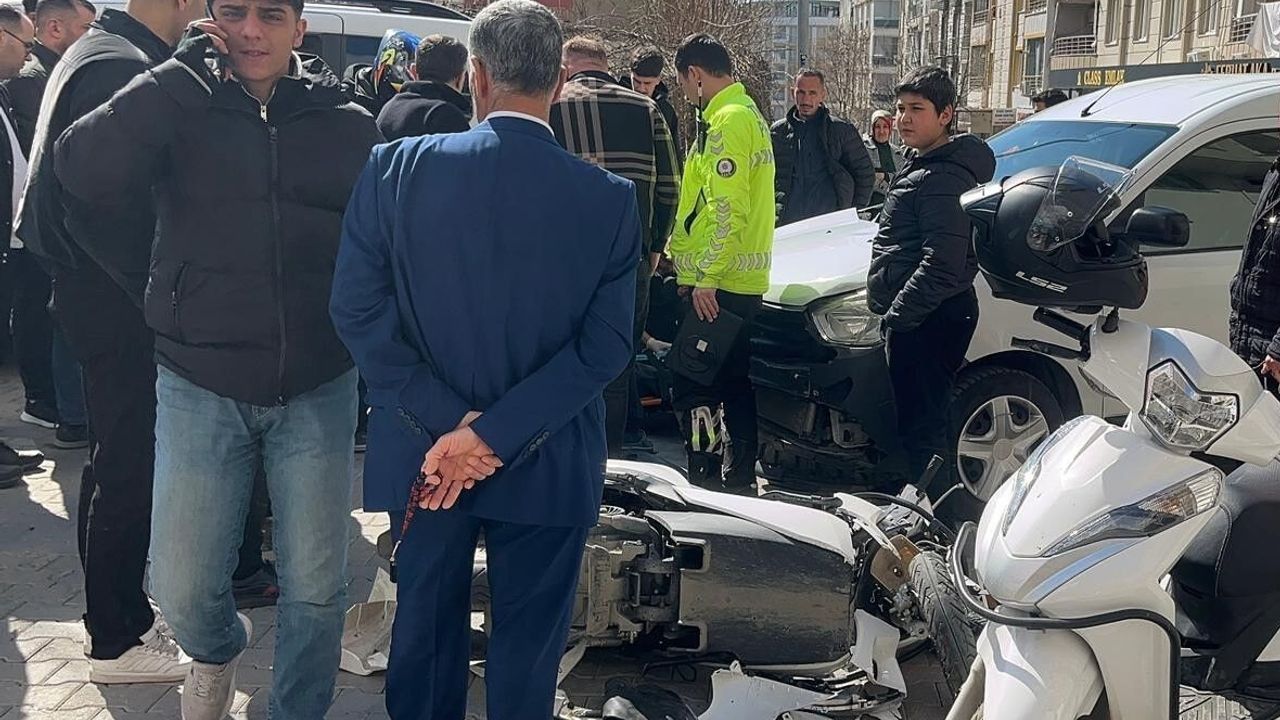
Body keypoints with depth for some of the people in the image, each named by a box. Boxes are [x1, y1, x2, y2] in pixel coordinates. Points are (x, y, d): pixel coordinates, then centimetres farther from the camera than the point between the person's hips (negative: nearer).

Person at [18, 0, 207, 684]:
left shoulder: (103, 55, 14)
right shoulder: (121, 69, -19)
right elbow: (107, 212, -26)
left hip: (102, 294, 11)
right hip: (116, 302, -11)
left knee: (118, 462, 19)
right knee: (127, 469, 0)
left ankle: (124, 609, 33)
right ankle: (117, 640, 12)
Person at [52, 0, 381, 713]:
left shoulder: (348, 124, 1)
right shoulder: (180, 105, -3)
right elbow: (85, 171, -21)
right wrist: (185, 67, -20)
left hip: (318, 391, 1)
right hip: (200, 388, 0)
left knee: (317, 587, 8)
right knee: (183, 589, 7)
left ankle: (297, 710, 33)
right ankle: (219, 647, 42)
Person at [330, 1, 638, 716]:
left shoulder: (399, 167, -10)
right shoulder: (610, 198, -10)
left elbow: (359, 310, -11)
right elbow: (605, 346, -13)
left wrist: (449, 422, -10)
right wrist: (497, 435, -14)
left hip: (424, 455, 1)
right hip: (549, 469, -1)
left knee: (427, 630, 20)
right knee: (528, 650, 14)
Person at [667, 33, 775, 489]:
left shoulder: (726, 121, -14)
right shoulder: (750, 113, 18)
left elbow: (728, 210, -22)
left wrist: (706, 277, -21)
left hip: (717, 283, -10)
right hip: (744, 280, 10)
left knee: (693, 387, -7)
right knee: (734, 380, 15)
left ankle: (704, 477, -6)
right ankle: (739, 474, 23)